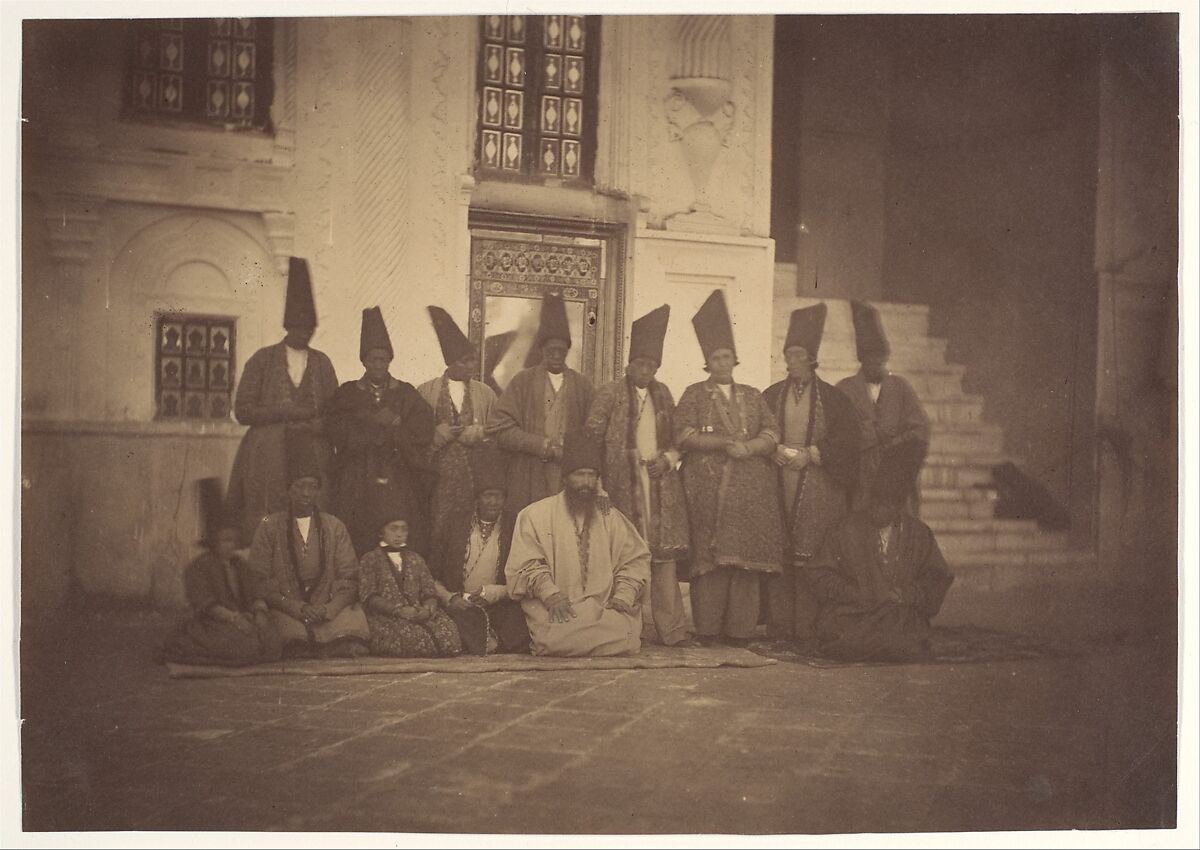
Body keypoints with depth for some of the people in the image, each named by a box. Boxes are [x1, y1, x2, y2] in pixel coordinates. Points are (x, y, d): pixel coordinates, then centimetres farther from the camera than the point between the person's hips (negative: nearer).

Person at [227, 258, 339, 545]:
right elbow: (242, 410, 1)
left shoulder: (321, 362, 13)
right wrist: (287, 413, -8)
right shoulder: (262, 359, 6)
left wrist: (312, 426, -8)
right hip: (268, 460, -2)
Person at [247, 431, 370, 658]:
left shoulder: (334, 527, 16)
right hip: (287, 611, -1)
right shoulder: (269, 527, 10)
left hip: (332, 609, 1)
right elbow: (260, 582, 2)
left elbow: (349, 578, 9)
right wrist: (298, 608, -11)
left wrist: (326, 609, -10)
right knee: (295, 636, -33)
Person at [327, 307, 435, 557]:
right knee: (360, 542, -8)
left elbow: (422, 435, 2)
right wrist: (380, 425, -7)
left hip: (399, 479, 0)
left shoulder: (406, 394, 11)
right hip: (357, 482, 0)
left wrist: (395, 423, -9)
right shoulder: (347, 394, 10)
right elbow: (341, 435, -3)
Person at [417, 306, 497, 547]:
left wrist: (480, 434, -5)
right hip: (438, 478, -2)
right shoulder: (425, 392, 8)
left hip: (474, 477, 2)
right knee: (437, 534, -7)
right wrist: (436, 435, -11)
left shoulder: (485, 393, 14)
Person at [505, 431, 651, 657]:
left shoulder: (610, 517, 19)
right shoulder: (535, 515, 8)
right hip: (558, 613, -3)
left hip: (605, 610, 3)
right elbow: (527, 564, -1)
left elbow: (636, 559, 14)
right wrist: (551, 595, -17)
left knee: (626, 636, -27)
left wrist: (623, 596, -4)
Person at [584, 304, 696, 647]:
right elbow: (592, 435, -1)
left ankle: (671, 629, 1)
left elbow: (677, 438, 19)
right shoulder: (610, 393, 2)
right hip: (624, 485, -4)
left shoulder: (663, 394, 16)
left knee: (665, 554, 0)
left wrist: (668, 459, 1)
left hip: (661, 483, 4)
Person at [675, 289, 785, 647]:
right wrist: (725, 442, -11)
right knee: (710, 557, -8)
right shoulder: (694, 395, 10)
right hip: (708, 489, -3)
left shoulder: (752, 396, 19)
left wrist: (747, 447, -9)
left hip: (751, 490, 3)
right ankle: (707, 629, -5)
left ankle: (739, 628, -1)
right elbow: (684, 435, -3)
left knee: (746, 556, -4)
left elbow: (772, 434, 10)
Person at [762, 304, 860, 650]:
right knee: (778, 556, -2)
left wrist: (811, 455, -10)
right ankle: (780, 626, 2)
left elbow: (845, 441, 0)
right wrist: (775, 451, -8)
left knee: (812, 556, -7)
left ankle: (809, 629, -4)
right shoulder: (771, 396, 13)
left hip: (819, 488, -2)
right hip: (778, 486, 2)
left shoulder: (832, 398, 6)